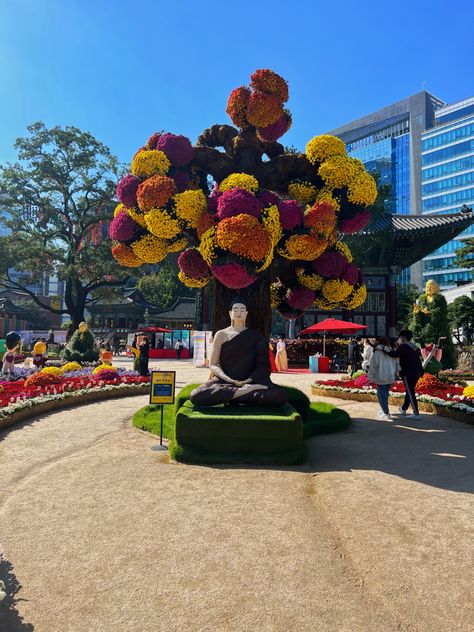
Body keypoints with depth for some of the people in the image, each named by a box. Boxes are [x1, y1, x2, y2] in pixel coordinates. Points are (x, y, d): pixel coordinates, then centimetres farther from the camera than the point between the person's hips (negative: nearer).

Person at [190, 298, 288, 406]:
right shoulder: (221, 335, 11)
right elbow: (213, 365, 6)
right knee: (195, 396, -31)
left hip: (250, 381, 0)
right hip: (224, 381, 0)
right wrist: (228, 380, -13)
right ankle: (243, 391, -25)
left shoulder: (255, 336, 12)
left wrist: (247, 381, -13)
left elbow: (263, 366, 5)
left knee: (281, 396, -29)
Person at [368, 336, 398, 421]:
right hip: (390, 377, 6)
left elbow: (373, 365, -10)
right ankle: (384, 410, 28)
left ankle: (386, 413, -6)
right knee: (385, 394, 18)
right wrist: (393, 375, 23)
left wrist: (371, 377, -4)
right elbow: (395, 364, 14)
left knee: (382, 395, -1)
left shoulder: (377, 352, -9)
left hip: (380, 377, -5)